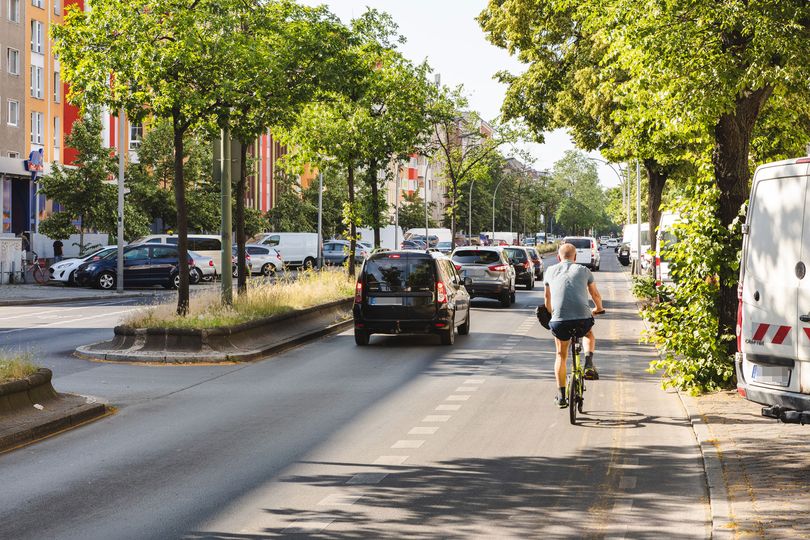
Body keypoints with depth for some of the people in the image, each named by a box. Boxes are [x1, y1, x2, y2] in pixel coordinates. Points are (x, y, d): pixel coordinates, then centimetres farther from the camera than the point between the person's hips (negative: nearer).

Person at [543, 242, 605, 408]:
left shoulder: (551, 271, 17)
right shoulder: (583, 270, 15)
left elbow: (547, 297, 31)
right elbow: (596, 295, 28)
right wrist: (598, 309, 50)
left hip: (559, 320, 0)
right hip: (583, 318, 0)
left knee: (561, 356, 20)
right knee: (589, 335, 34)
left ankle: (561, 396, 20)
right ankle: (589, 365, 10)